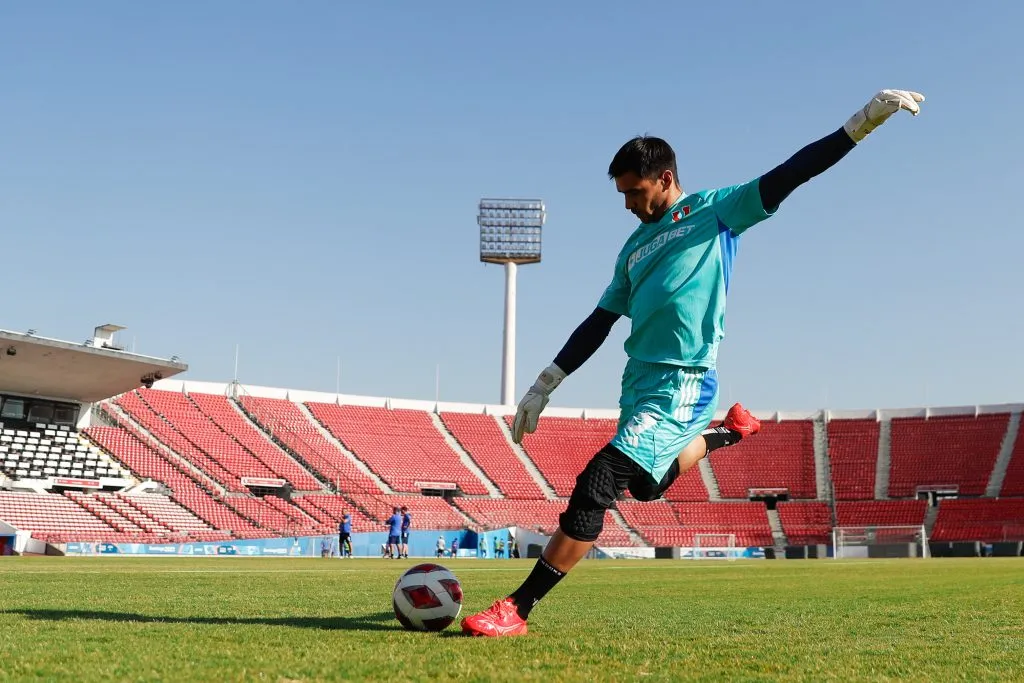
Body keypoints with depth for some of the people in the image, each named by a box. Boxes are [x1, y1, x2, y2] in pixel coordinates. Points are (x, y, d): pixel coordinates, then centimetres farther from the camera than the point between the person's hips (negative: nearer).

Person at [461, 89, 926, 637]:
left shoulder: (715, 210, 3)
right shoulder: (636, 246, 18)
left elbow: (787, 176, -5)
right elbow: (599, 323, 19)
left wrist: (864, 120, -15)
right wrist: (544, 385, 16)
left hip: (680, 384, -8)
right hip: (638, 381, 8)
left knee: (595, 487, -16)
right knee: (646, 483, 24)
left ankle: (516, 609, -11)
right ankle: (727, 431, 46)